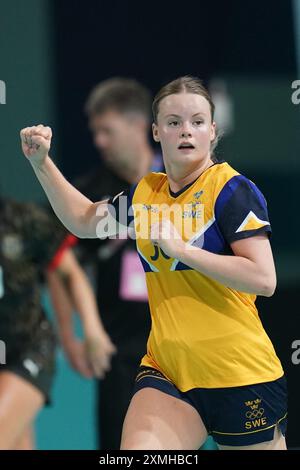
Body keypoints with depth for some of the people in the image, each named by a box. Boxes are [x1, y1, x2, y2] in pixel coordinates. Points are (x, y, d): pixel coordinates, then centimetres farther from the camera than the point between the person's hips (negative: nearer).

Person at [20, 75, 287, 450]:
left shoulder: (232, 189, -9)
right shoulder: (145, 192, 10)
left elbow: (264, 279, -19)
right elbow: (83, 221, 27)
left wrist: (181, 248, -19)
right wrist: (41, 163, 16)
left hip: (239, 376, -4)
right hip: (166, 370, 4)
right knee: (136, 448, -21)